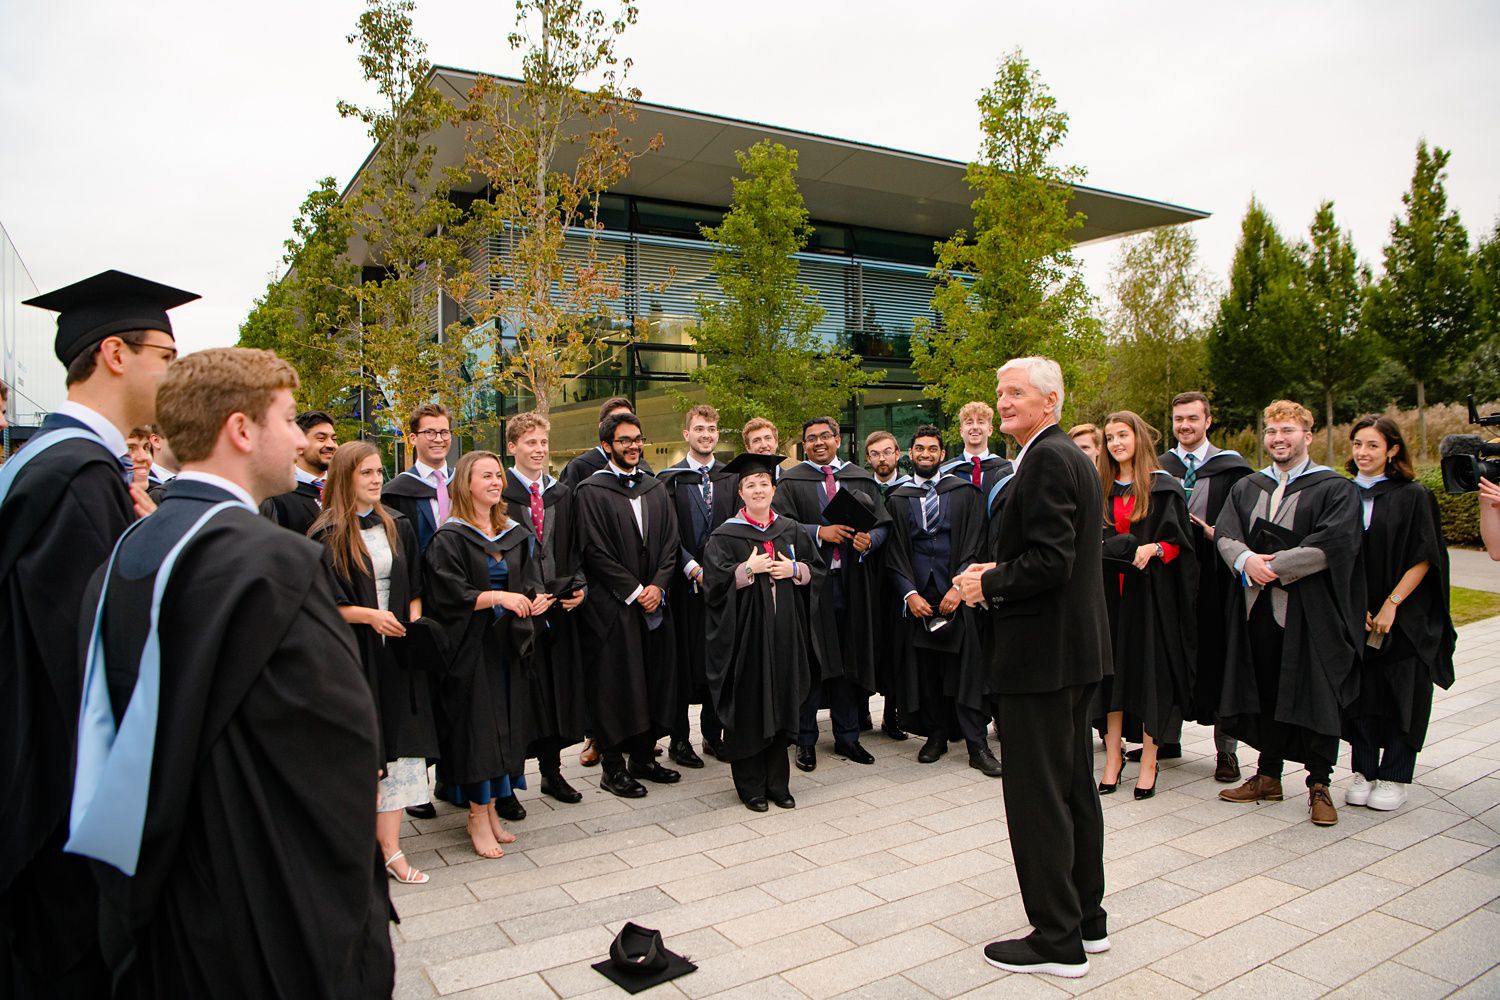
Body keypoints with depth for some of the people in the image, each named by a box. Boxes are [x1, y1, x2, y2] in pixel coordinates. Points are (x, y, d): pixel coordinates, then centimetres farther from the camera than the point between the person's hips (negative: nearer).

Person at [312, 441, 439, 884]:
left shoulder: (397, 527, 10)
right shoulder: (329, 536, -5)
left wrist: (414, 622, -2)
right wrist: (369, 616, -19)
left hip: (396, 651, 4)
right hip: (352, 653, -4)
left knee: (396, 749, 4)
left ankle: (391, 848, 11)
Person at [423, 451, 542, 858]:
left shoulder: (515, 534, 11)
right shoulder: (449, 539, -8)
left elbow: (530, 580, 11)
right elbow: (448, 594, -15)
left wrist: (535, 599, -10)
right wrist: (497, 597, -23)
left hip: (509, 644, 6)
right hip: (470, 648, -6)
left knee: (505, 724, 9)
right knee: (477, 726, -3)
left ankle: (491, 807, 22)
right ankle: (477, 817, 9)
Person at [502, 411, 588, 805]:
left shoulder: (562, 495, 13)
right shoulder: (498, 494, -5)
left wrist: (577, 585, -1)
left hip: (559, 607, 5)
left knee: (559, 688, 11)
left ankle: (551, 771, 24)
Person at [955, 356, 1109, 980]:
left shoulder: (1046, 460, -17)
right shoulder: (1073, 456, 15)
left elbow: (1050, 561, -24)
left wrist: (987, 584, -11)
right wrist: (1000, 573, 10)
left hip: (1041, 649, -11)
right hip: (1076, 646, 11)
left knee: (1037, 796, 0)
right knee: (1074, 787, 19)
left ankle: (1057, 940, 12)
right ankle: (1086, 918, 32)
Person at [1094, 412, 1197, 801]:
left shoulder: (1163, 487, 0)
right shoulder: (1101, 489, 12)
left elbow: (1177, 542, -4)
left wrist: (1153, 548, -22)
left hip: (1151, 592, -4)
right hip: (1108, 591, 4)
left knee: (1149, 670, -1)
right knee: (1111, 669, 5)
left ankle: (1148, 762, 9)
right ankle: (1112, 757, 14)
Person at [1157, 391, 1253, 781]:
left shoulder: (1230, 468, 1)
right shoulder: (1159, 468, 10)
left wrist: (1215, 533, -17)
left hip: (1214, 579, -3)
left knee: (1217, 659, 2)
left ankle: (1226, 749, 12)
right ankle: (1166, 737, 22)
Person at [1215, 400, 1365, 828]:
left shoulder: (1335, 489, -1)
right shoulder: (1246, 488, 14)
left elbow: (1332, 545, -14)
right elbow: (1224, 534, 2)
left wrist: (1272, 566, -16)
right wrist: (1247, 560, -18)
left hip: (1309, 612, -4)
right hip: (1257, 609, 4)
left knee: (1315, 698, 2)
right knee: (1265, 695, 9)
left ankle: (1319, 785, 14)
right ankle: (1268, 777, 20)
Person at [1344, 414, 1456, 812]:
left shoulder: (1413, 496, -6)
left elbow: (1423, 559, -9)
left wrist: (1391, 605, -14)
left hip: (1404, 620, -3)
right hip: (1357, 618, 3)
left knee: (1400, 698, 4)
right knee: (1362, 694, 7)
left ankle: (1394, 778, 15)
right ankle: (1364, 772, 18)